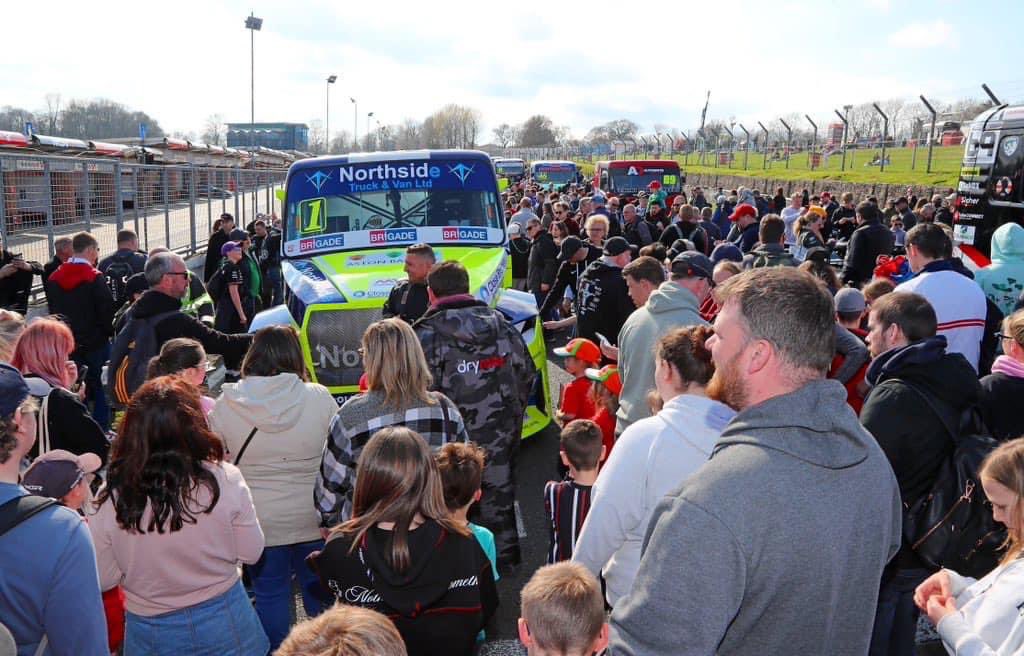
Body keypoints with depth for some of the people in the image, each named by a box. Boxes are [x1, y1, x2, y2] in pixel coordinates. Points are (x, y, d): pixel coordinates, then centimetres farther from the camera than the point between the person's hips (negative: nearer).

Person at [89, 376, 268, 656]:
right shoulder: (224, 480, -20)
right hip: (223, 623, 0)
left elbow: (104, 579, -5)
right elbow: (251, 553, -7)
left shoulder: (112, 497, -17)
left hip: (151, 632, 0)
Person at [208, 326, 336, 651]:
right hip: (312, 519, 0)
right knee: (319, 590, 17)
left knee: (270, 594, 15)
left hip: (258, 522, 0)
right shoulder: (319, 398, -11)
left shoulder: (225, 404, -10)